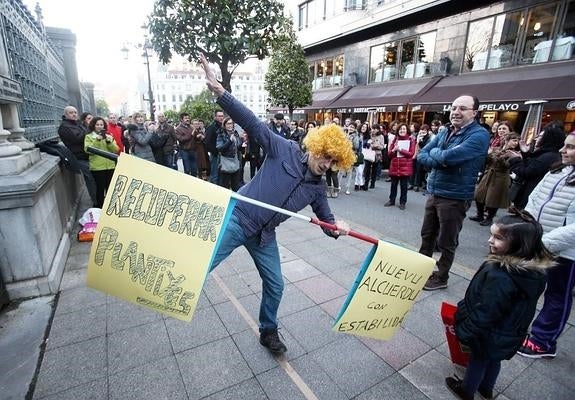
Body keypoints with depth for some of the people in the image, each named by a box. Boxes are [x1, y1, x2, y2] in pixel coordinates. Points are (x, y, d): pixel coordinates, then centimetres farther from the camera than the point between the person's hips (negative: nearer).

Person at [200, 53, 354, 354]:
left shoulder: (317, 187, 6)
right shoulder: (285, 150, -8)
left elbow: (326, 218, 13)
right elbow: (252, 123, -14)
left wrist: (337, 227, -11)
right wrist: (219, 92, -24)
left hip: (264, 235, 6)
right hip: (237, 218, -5)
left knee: (275, 285, 13)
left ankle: (268, 332, 37)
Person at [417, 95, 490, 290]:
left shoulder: (479, 135, -14)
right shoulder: (444, 133, 8)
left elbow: (449, 157, -27)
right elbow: (421, 156, 2)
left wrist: (434, 152, -7)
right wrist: (440, 160, -16)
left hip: (455, 198, -6)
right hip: (433, 193, 7)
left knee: (446, 242, 8)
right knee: (427, 235, 18)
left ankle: (441, 277, 26)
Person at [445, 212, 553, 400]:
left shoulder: (498, 275, -39)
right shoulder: (534, 270, -12)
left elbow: (485, 312, -30)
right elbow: (522, 306, 4)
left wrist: (464, 332, -16)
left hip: (489, 335, -7)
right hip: (511, 333, 7)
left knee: (478, 360, 18)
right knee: (493, 360, 29)